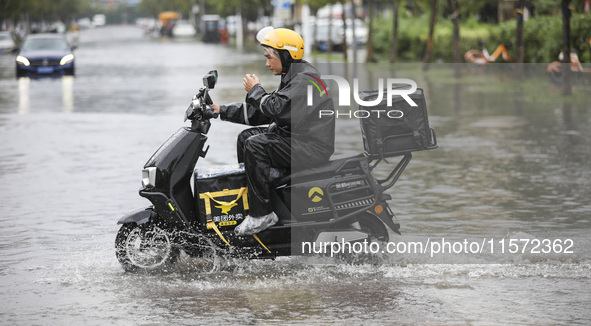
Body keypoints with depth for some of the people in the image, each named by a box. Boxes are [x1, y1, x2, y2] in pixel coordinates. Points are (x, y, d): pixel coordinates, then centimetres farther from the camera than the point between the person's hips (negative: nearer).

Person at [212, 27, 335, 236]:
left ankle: (261, 214, -21)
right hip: (292, 137, 11)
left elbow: (277, 109, -27)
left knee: (255, 145, -24)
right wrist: (222, 111, 14)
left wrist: (255, 90, -8)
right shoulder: (291, 79, 16)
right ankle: (245, 200, 14)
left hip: (312, 146, -11)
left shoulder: (305, 79, -16)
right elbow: (262, 113, 18)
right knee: (245, 137, 14)